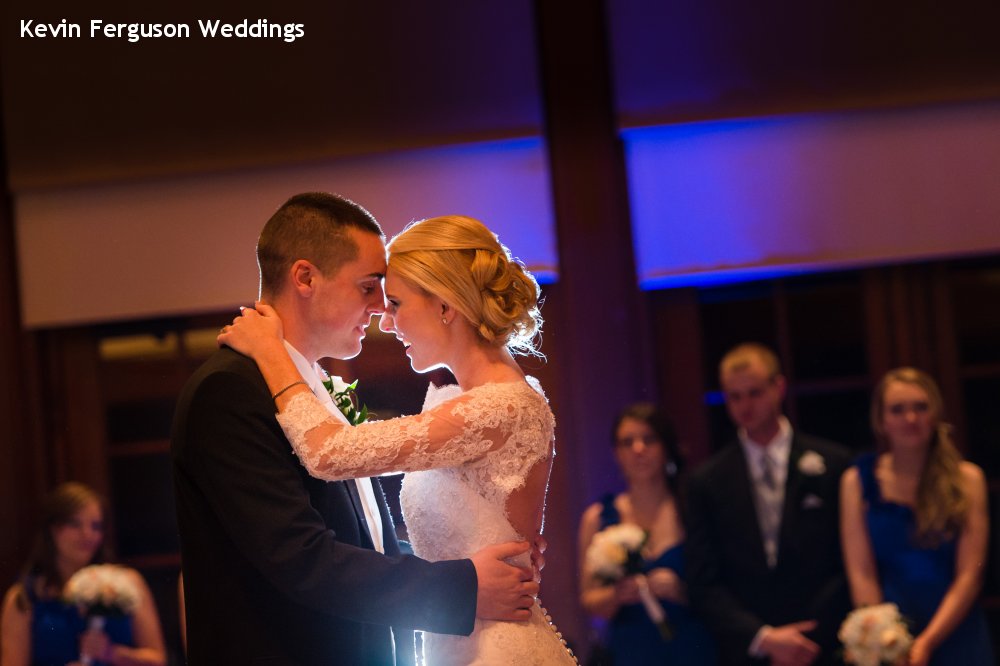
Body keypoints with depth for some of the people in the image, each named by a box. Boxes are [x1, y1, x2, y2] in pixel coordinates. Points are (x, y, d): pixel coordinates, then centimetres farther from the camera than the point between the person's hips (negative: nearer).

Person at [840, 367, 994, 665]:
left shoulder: (967, 479, 1)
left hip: (956, 637, 0)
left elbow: (969, 575, -6)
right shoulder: (857, 482, 2)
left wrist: (927, 642, -17)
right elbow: (861, 576, -5)